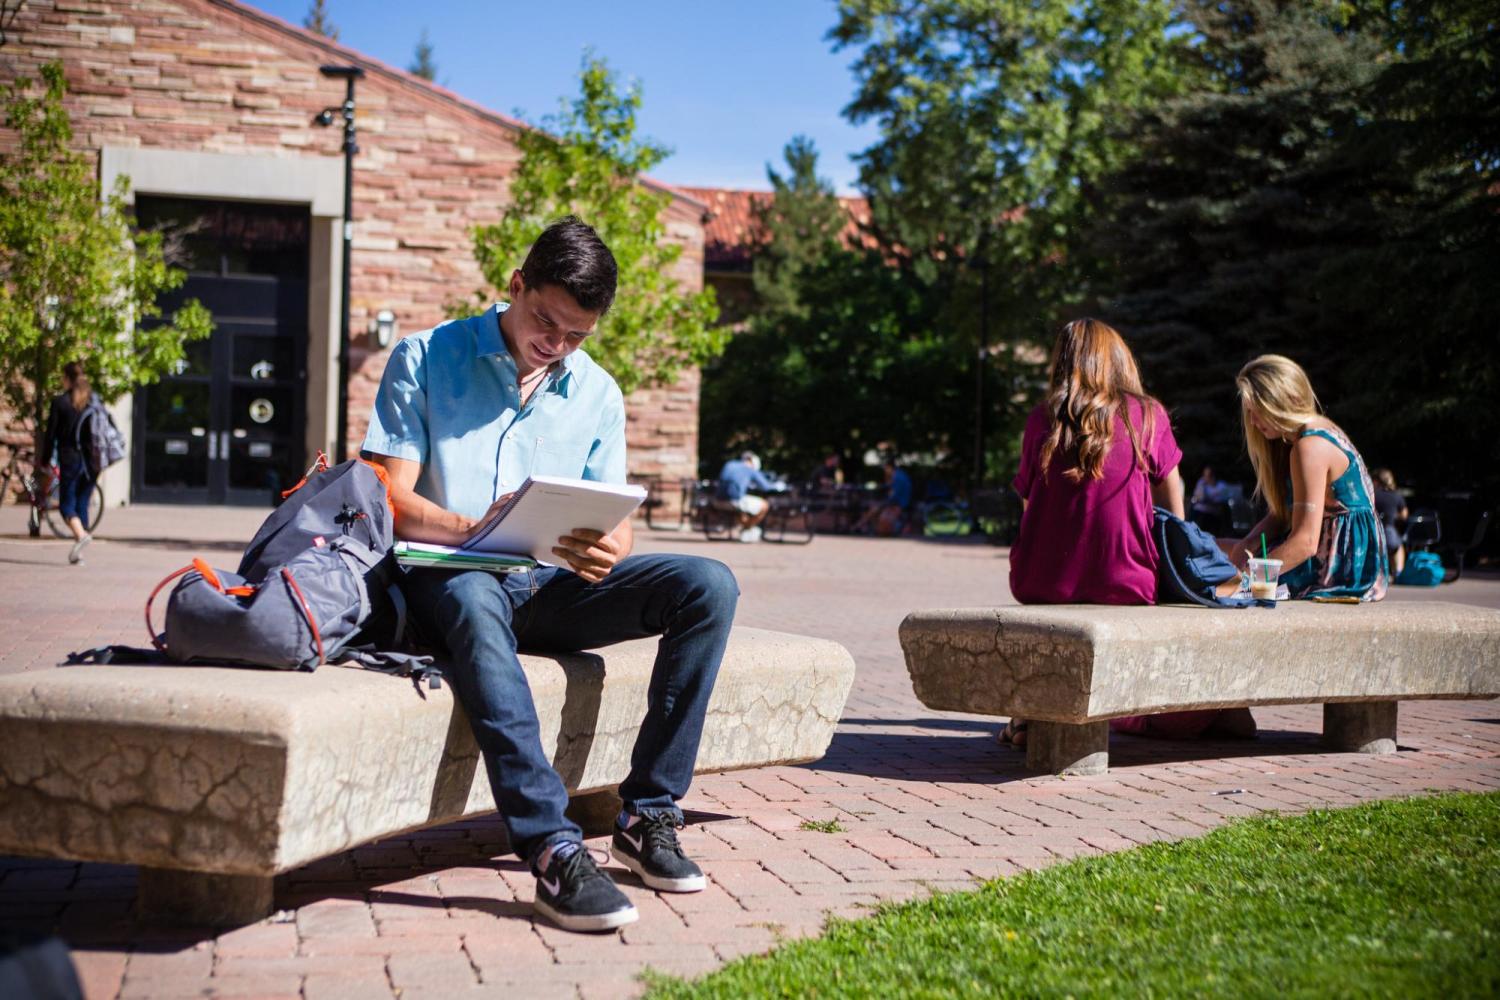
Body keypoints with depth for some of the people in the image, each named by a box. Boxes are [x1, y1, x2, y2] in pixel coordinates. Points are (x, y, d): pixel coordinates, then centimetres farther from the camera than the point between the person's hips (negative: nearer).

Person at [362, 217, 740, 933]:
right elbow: (389, 497, -6)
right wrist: (472, 531, -26)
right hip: (447, 580, -4)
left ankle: (649, 815, -17)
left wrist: (605, 552, -17)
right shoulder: (426, 359, 3)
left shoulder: (599, 396, 15)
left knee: (708, 586, -19)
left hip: (551, 588, 4)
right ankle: (555, 851, -49)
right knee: (473, 600, -43)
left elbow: (615, 527, 10)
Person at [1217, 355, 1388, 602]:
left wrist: (1237, 583, -25)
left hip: (1345, 568, -11)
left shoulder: (1310, 447, -19)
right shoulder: (1321, 432, 13)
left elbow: (1305, 542, -25)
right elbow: (1281, 514, 12)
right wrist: (1246, 545, -8)